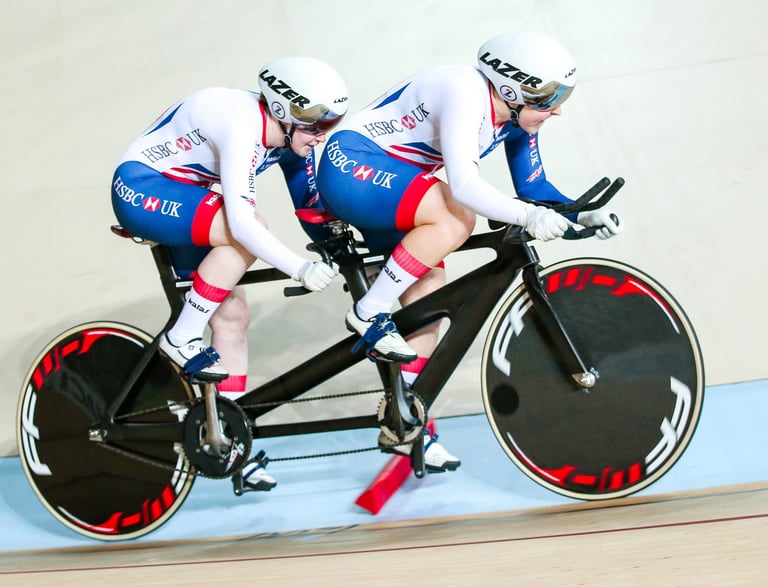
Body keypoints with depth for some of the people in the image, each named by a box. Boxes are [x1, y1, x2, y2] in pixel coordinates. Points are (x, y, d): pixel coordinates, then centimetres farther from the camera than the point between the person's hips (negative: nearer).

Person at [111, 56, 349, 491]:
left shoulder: (291, 138, -4)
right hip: (140, 189, -9)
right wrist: (301, 268, -41)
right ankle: (182, 338, -18)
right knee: (249, 232, -31)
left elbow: (311, 206, 6)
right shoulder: (240, 125, -30)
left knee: (233, 316, -1)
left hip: (183, 200, 9)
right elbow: (240, 220, -38)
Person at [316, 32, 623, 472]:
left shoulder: (516, 118, 1)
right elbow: (463, 184, -36)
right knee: (455, 219, -30)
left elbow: (533, 186, 8)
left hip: (387, 182, 9)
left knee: (429, 295, 0)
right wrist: (527, 216, -43)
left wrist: (584, 214, -7)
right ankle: (369, 315, -18)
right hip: (351, 165, -9)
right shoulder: (465, 93, -27)